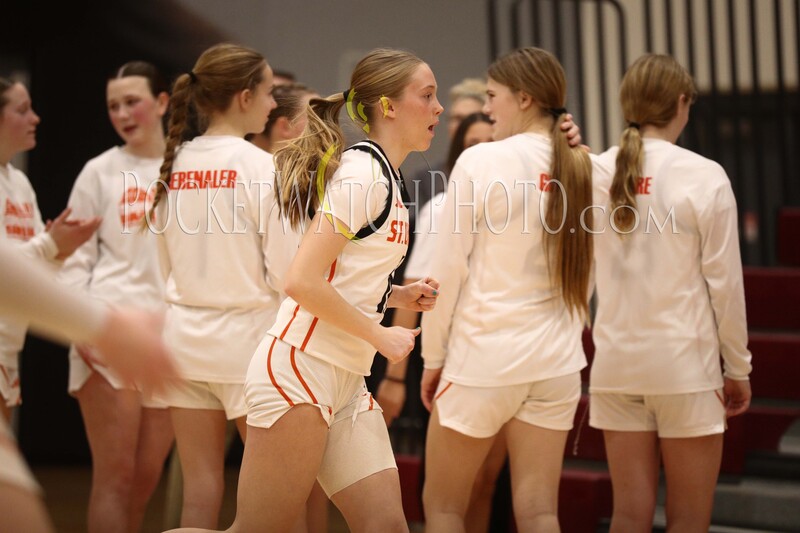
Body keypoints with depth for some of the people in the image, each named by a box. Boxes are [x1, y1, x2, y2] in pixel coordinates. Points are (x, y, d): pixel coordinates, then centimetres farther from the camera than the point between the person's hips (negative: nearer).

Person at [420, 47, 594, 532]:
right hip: (557, 361, 5)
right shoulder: (582, 169, 3)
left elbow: (449, 269, -9)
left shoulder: (481, 161, -11)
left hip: (483, 356, -4)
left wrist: (433, 356, 0)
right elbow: (586, 277, 9)